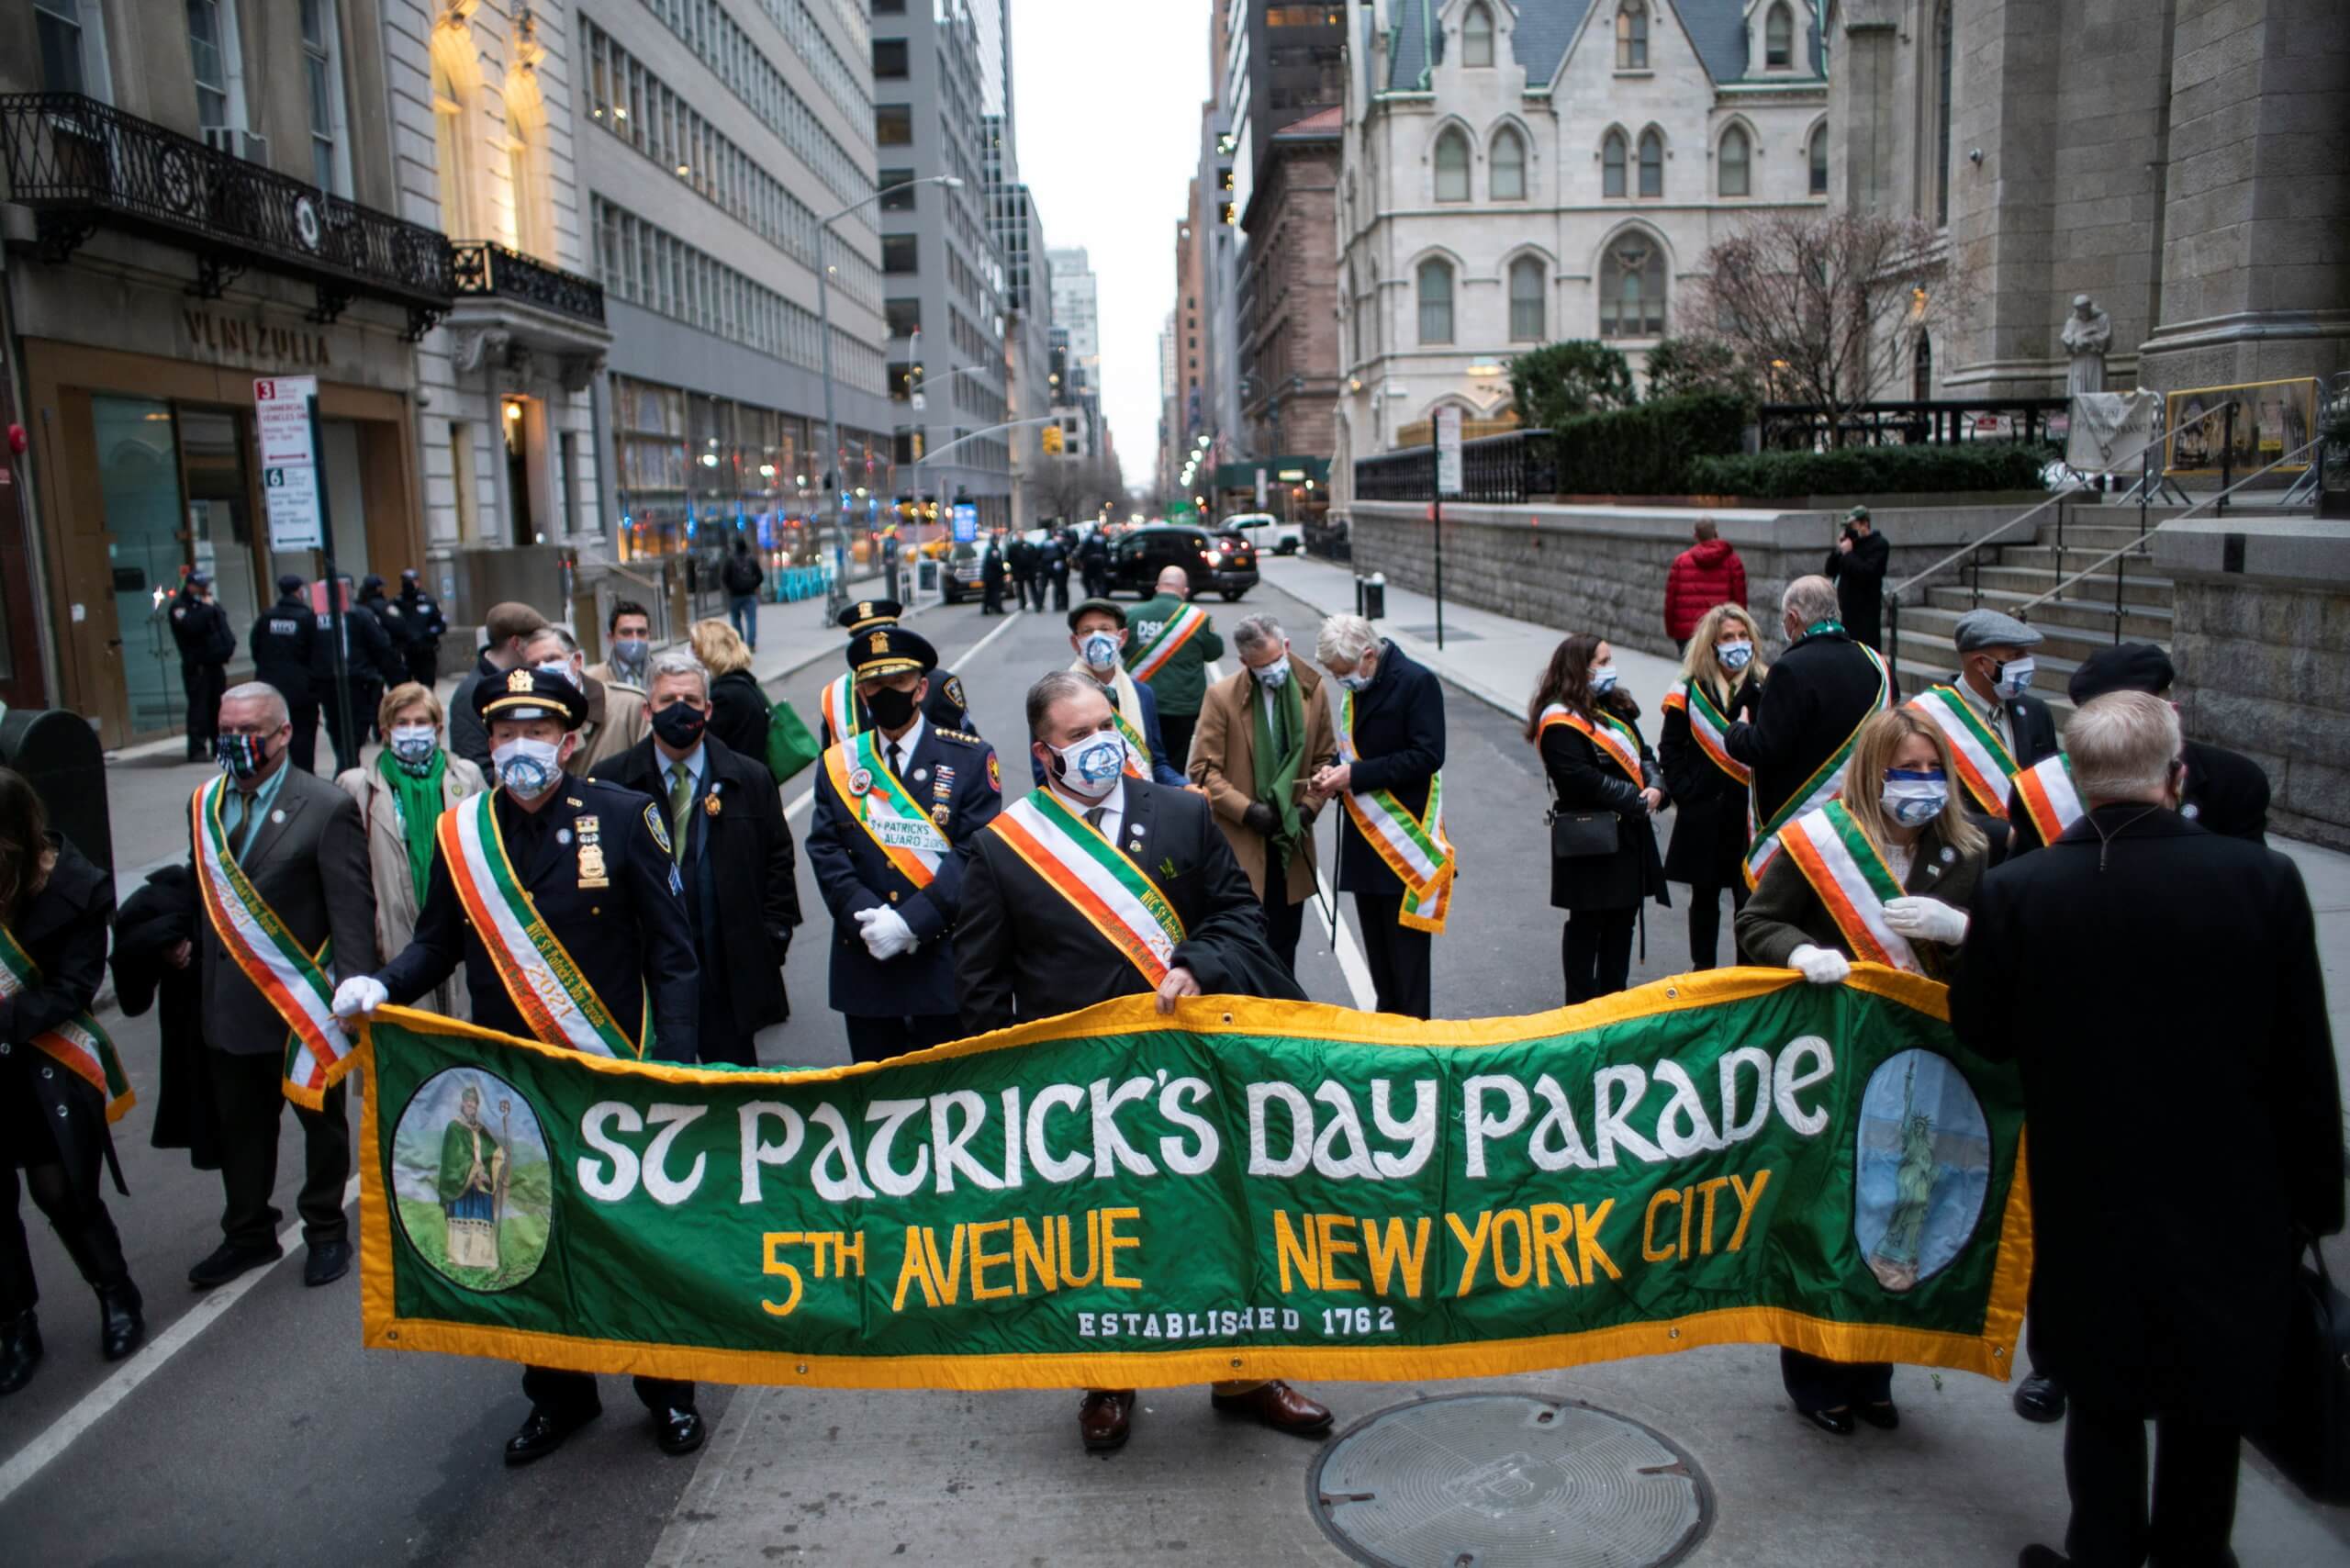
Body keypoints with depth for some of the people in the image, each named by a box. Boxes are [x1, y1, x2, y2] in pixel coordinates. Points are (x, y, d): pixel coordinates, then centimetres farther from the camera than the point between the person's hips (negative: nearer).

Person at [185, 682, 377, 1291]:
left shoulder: (327, 809, -12)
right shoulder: (206, 804, 6)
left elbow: (353, 911, -15)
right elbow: (203, 894, 10)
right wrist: (200, 977, 3)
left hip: (302, 1006, -5)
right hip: (227, 1006, 5)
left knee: (321, 1122, 12)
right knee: (239, 1127, 17)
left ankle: (326, 1232, 30)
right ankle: (248, 1234, 36)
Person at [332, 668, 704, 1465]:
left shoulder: (622, 817, -7)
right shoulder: (459, 833, 1)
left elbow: (669, 951, -6)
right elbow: (438, 945, 9)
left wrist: (676, 1063, -14)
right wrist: (380, 983, -12)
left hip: (616, 1074, -2)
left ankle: (668, 1391, 29)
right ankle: (559, 1395, 33)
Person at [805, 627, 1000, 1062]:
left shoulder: (970, 759, 0)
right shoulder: (838, 762, 9)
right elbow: (826, 851, 2)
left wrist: (910, 921, -19)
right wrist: (864, 917, -15)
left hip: (944, 960, -2)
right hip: (863, 959, 3)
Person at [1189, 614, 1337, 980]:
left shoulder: (1311, 689, 1)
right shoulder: (1221, 696, -10)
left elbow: (1325, 757, 9)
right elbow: (1204, 769, -8)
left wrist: (1309, 806, -5)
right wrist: (1247, 810, -16)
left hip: (1291, 840, 4)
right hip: (1241, 841, -4)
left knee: (1285, 943, 14)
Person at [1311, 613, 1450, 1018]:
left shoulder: (1417, 683, -13)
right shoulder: (1355, 691, 10)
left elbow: (1427, 756, -19)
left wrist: (1356, 775, -20)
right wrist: (1335, 774, 0)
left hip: (1405, 837, -7)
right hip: (1365, 839, 8)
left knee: (1405, 944, -3)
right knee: (1376, 944, 14)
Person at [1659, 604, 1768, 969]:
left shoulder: (1766, 687, 0)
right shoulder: (1690, 690, 2)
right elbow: (1670, 749, 5)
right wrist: (1683, 792, -4)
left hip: (1751, 812, -1)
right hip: (1702, 812, 1)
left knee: (1749, 896, 2)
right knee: (1704, 895, 13)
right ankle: (1703, 969, 26)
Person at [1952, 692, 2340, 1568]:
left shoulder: (2016, 892, -17)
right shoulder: (2264, 880, -16)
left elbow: (1980, 1035, -3)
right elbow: (2305, 1065, -8)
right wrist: (2315, 1200, 4)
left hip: (2089, 1200, 0)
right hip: (2230, 1200, 1)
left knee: (2104, 1397, 19)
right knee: (2210, 1399, 21)